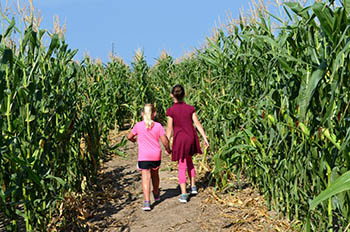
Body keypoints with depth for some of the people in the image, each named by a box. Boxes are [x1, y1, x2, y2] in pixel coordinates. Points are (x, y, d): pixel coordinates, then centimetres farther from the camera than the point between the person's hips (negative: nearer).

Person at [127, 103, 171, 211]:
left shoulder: (138, 125, -4)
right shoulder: (158, 126, -4)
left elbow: (129, 137, 7)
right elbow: (165, 140, -7)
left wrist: (134, 140, 30)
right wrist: (168, 150, 12)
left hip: (144, 156, -2)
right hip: (156, 155, 2)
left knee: (146, 177, -6)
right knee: (155, 174, 24)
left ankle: (147, 202, -17)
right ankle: (156, 195, 44)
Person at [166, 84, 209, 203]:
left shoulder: (171, 111, -11)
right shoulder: (190, 108, -4)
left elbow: (169, 128, -9)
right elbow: (197, 124, -2)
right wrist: (205, 138, 4)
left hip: (180, 140, -3)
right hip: (191, 138, 3)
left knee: (182, 167, 6)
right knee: (189, 161, 27)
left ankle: (183, 194, 3)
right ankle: (193, 186, 29)